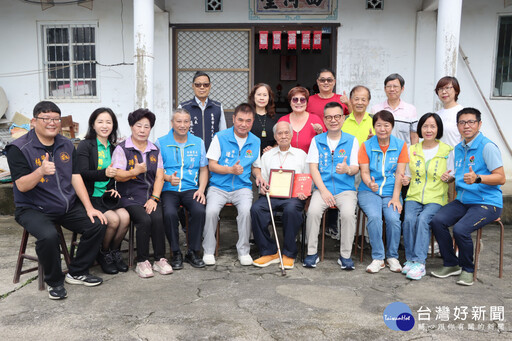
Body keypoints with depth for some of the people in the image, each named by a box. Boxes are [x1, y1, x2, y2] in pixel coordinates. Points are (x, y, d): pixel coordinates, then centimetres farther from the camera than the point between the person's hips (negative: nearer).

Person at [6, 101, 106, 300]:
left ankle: (77, 273, 7)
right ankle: (54, 282, -5)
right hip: (33, 209, -5)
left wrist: (89, 208, -5)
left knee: (97, 224, -13)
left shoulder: (67, 146, 9)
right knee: (48, 236, -33)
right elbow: (22, 186, -15)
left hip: (68, 207, 5)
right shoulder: (19, 149, -8)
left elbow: (76, 178, 5)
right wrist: (40, 171, -37)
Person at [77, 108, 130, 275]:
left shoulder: (112, 148, 16)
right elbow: (82, 173, -15)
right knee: (113, 219, -26)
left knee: (125, 217, -22)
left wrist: (113, 189, 4)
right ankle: (103, 254, 1)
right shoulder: (85, 145, -3)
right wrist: (104, 173, -30)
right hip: (90, 197, -5)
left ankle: (114, 252, 2)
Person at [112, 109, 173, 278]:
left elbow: (159, 177, 8)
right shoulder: (122, 149, 3)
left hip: (151, 196, 3)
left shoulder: (155, 150, 16)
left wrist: (154, 198, -6)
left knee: (158, 218, -25)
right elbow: (118, 176, -7)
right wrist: (135, 172, -26)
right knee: (144, 220, -27)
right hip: (130, 197, -3)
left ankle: (160, 259, -12)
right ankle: (142, 262, -13)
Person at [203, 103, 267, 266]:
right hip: (219, 187, -1)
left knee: (246, 210, -28)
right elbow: (211, 165, -3)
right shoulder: (220, 137, -1)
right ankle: (208, 251, -5)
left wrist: (258, 177, 0)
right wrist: (231, 170, -17)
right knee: (211, 211, -28)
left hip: (243, 187, 2)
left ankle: (243, 251, -7)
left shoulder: (255, 142, 9)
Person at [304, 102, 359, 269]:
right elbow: (313, 168, 3)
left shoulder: (351, 141, 10)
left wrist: (347, 169, -23)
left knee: (348, 213, -29)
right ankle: (311, 253, -11)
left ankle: (345, 255, -11)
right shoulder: (317, 140, 11)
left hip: (346, 189, 0)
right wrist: (323, 190, -9)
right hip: (322, 188, 1)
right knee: (313, 211, -28)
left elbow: (356, 168, 3)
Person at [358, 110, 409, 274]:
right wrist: (370, 183, -23)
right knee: (374, 217, -29)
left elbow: (400, 173, 1)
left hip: (390, 192, 1)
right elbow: (364, 171, 1)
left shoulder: (400, 145, 7)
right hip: (369, 191, 0)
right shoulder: (366, 146, 6)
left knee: (393, 218, -26)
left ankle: (392, 257, -3)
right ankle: (378, 258, -14)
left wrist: (395, 197, -9)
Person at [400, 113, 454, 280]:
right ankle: (410, 260, -18)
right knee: (409, 219, -27)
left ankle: (419, 262, -28)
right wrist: (405, 180, -5)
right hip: (414, 196, 2)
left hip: (436, 199, -2)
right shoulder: (412, 149, 13)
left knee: (423, 219, -30)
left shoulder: (447, 151, 4)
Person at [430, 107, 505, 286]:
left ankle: (468, 269, -1)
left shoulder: (487, 147, -9)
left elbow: (501, 178, -14)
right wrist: (451, 177, 5)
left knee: (460, 229, -29)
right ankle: (451, 264, 1)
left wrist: (477, 178, -30)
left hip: (487, 203, -7)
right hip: (462, 201, 7)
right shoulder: (459, 148, 15)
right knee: (437, 221, -18)